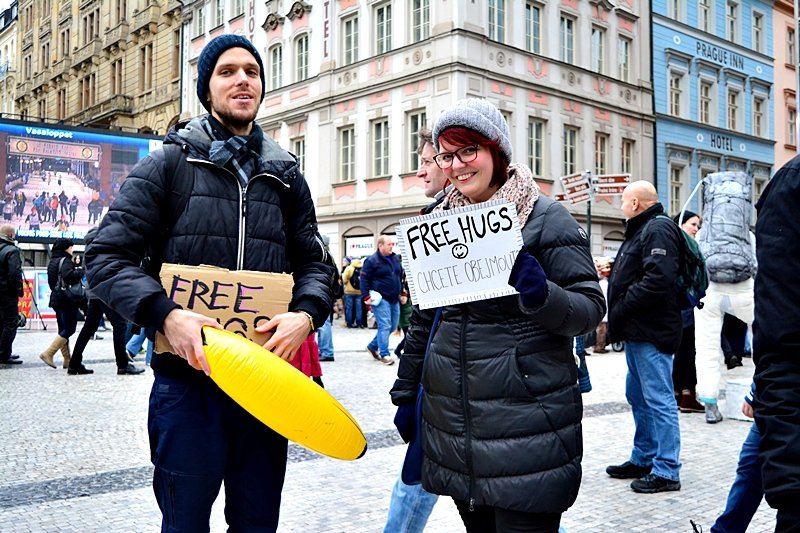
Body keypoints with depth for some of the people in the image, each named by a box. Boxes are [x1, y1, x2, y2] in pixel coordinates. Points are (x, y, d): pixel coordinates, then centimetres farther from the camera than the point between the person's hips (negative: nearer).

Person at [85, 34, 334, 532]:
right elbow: (108, 256, -3)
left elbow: (315, 262, 12)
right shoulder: (169, 163, 2)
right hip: (187, 375, -3)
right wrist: (166, 314, -19)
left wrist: (306, 314, -10)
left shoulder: (286, 174, 12)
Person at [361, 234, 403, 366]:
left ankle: (373, 346, 27)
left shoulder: (396, 258, 12)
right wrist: (366, 297, -15)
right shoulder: (372, 261, -8)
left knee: (392, 326, 11)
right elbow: (364, 279, -9)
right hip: (380, 299, -7)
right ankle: (384, 354, -4)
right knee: (384, 326, -11)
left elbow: (401, 276, 22)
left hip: (394, 299, 8)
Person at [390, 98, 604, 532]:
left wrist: (541, 295, -27)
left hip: (526, 425, -4)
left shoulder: (547, 218, -6)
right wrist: (406, 392, 16)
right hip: (453, 425, 5)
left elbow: (590, 308, -7)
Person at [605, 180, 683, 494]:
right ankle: (643, 459, 29)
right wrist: (614, 272, 8)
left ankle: (666, 471, 2)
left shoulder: (658, 229, -14)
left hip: (651, 332, -11)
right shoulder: (641, 230, 20)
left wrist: (622, 307, -18)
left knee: (658, 399, -5)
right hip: (637, 331, 11)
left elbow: (658, 280, -25)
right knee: (638, 397, 17)